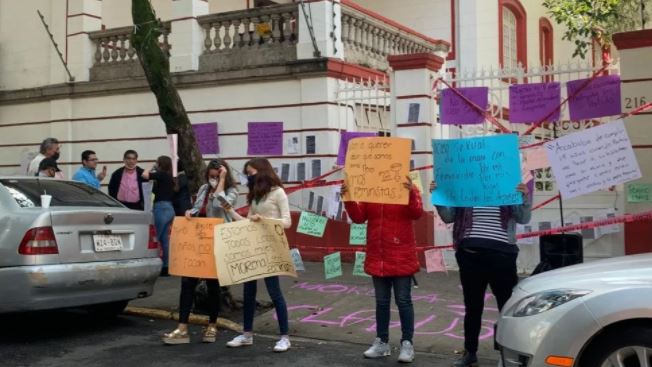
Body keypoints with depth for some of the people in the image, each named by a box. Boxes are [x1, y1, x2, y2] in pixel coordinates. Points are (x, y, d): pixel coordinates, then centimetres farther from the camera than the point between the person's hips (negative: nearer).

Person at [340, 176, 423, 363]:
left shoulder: (407, 188, -4)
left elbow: (417, 213, -17)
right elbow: (358, 217, 1)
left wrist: (411, 193, -33)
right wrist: (348, 199, -14)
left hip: (401, 257, -4)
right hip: (378, 257, 4)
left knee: (403, 300, 2)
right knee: (381, 301, 13)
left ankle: (407, 344, 10)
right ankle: (382, 342, 23)